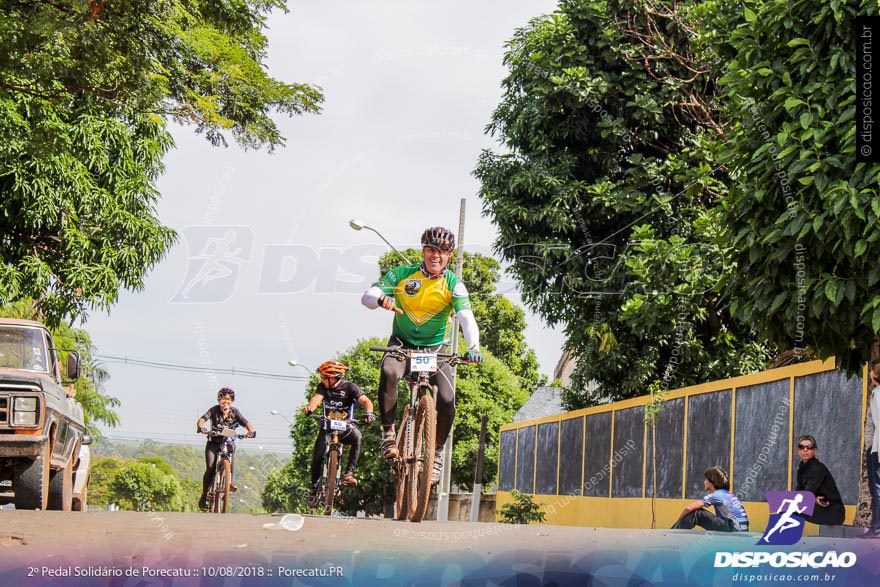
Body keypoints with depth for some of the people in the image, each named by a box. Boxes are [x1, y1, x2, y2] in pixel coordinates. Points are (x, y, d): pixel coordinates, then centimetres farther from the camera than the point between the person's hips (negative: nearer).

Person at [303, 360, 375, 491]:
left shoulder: (349, 387, -9)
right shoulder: (323, 387, -2)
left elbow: (365, 400, -21)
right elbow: (317, 398, -21)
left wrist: (369, 413, -44)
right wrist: (309, 408, -45)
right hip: (327, 428, 2)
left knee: (357, 436, -34)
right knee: (317, 456, -13)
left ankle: (349, 472, -29)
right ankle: (314, 485, 11)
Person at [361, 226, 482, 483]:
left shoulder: (453, 283, -10)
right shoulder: (402, 274, -8)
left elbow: (466, 317, -25)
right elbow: (367, 296, -14)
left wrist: (473, 346, -44)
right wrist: (381, 299, -39)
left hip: (434, 348, 0)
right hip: (402, 342, 0)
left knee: (447, 399, -19)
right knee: (389, 372, -34)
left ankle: (437, 451, 6)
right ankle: (388, 432, -17)